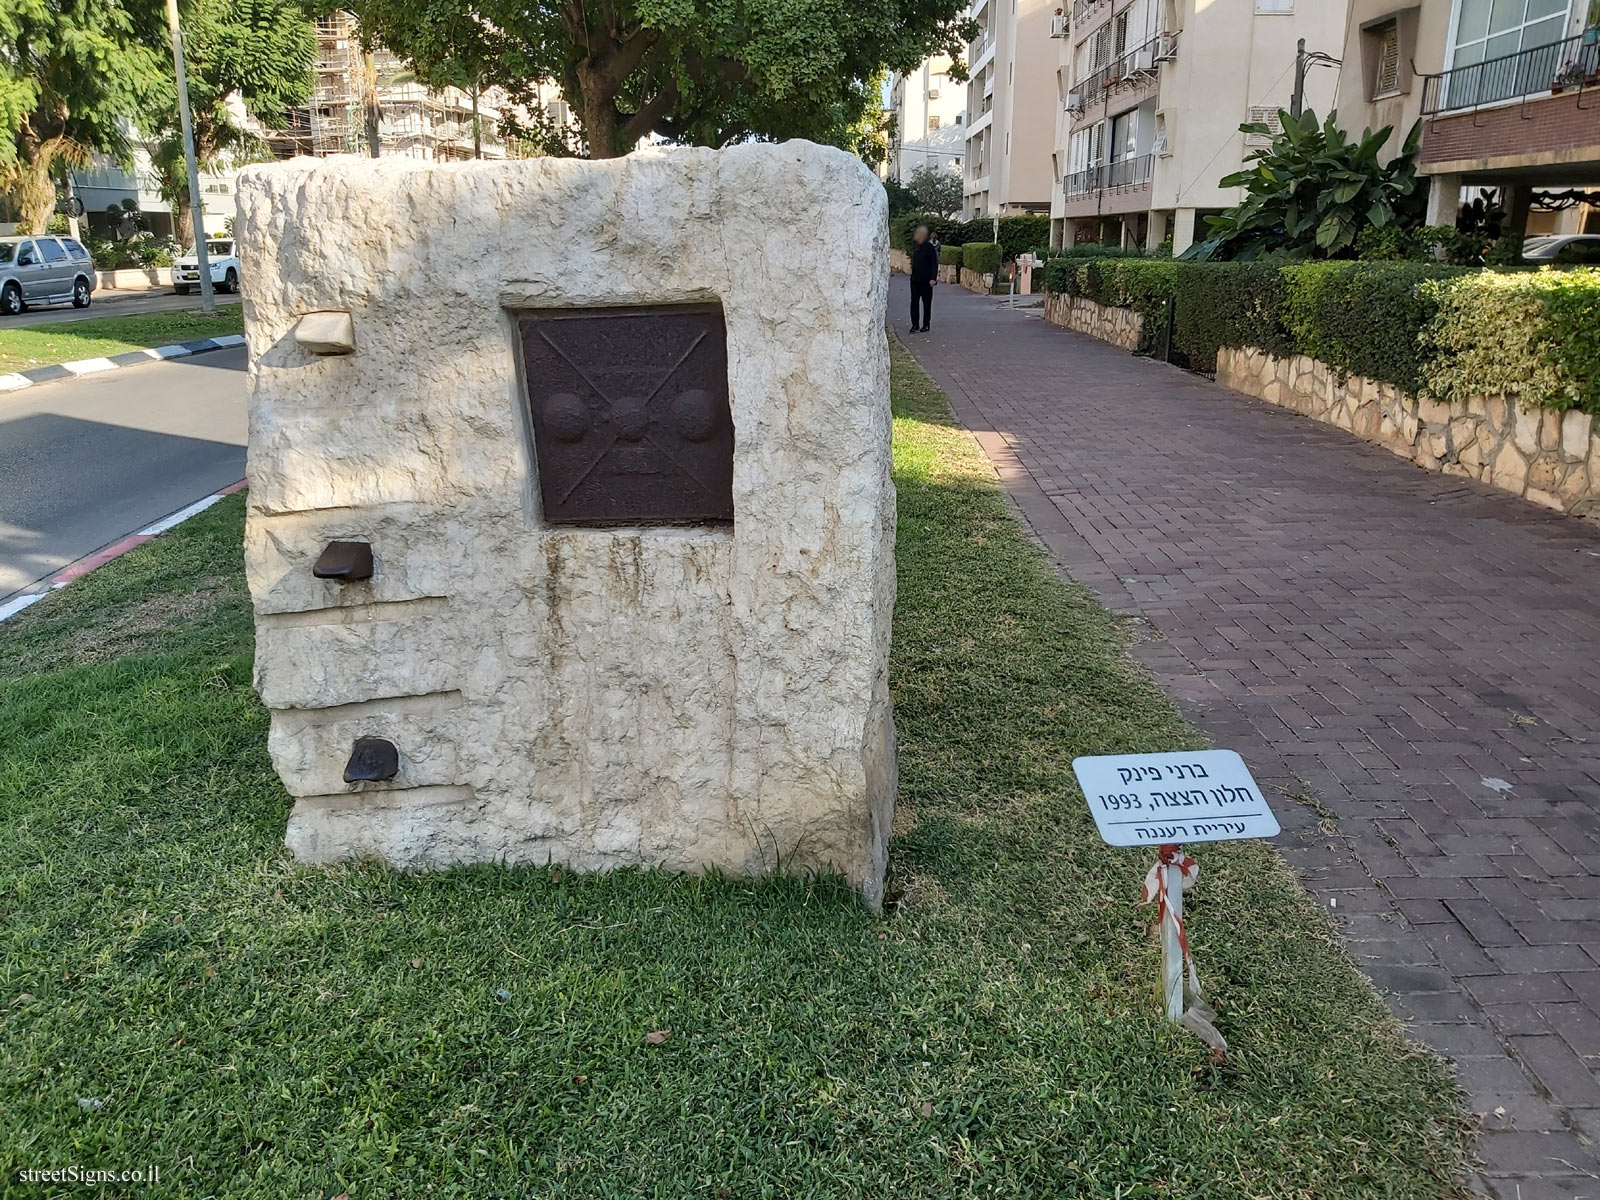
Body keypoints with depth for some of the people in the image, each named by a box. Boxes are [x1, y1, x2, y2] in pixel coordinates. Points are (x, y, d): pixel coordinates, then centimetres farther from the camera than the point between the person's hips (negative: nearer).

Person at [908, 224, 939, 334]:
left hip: (926, 280, -5)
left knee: (927, 303, 5)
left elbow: (934, 263, -10)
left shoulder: (930, 247, -9)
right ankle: (915, 325, 2)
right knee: (914, 302, 0)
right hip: (915, 279, 5)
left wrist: (933, 278, -16)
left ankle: (925, 325, 13)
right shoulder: (915, 246, 9)